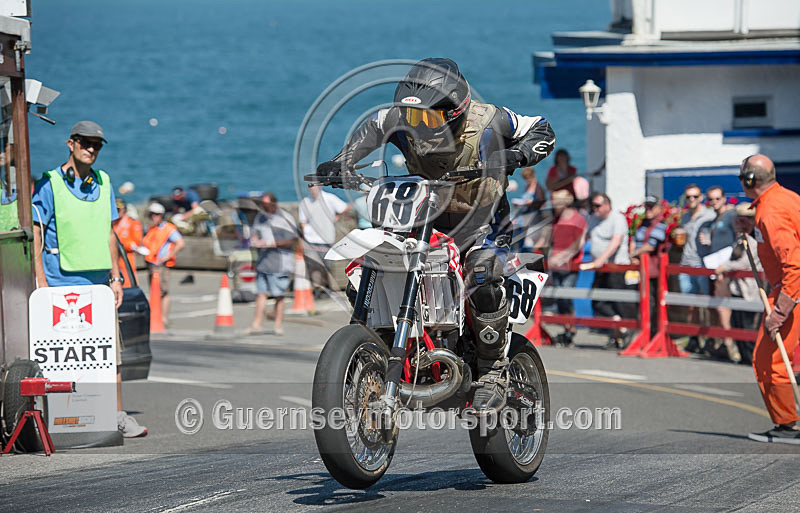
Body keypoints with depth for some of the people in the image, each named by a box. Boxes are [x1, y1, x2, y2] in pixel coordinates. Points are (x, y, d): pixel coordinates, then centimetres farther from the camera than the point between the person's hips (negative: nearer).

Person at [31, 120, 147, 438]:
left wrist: (115, 277, 15)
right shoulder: (49, 184, -4)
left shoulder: (103, 183, 13)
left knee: (110, 351, 2)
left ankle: (117, 416, 8)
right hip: (61, 284, -5)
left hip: (98, 284, 5)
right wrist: (41, 282, -12)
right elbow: (34, 235, -5)